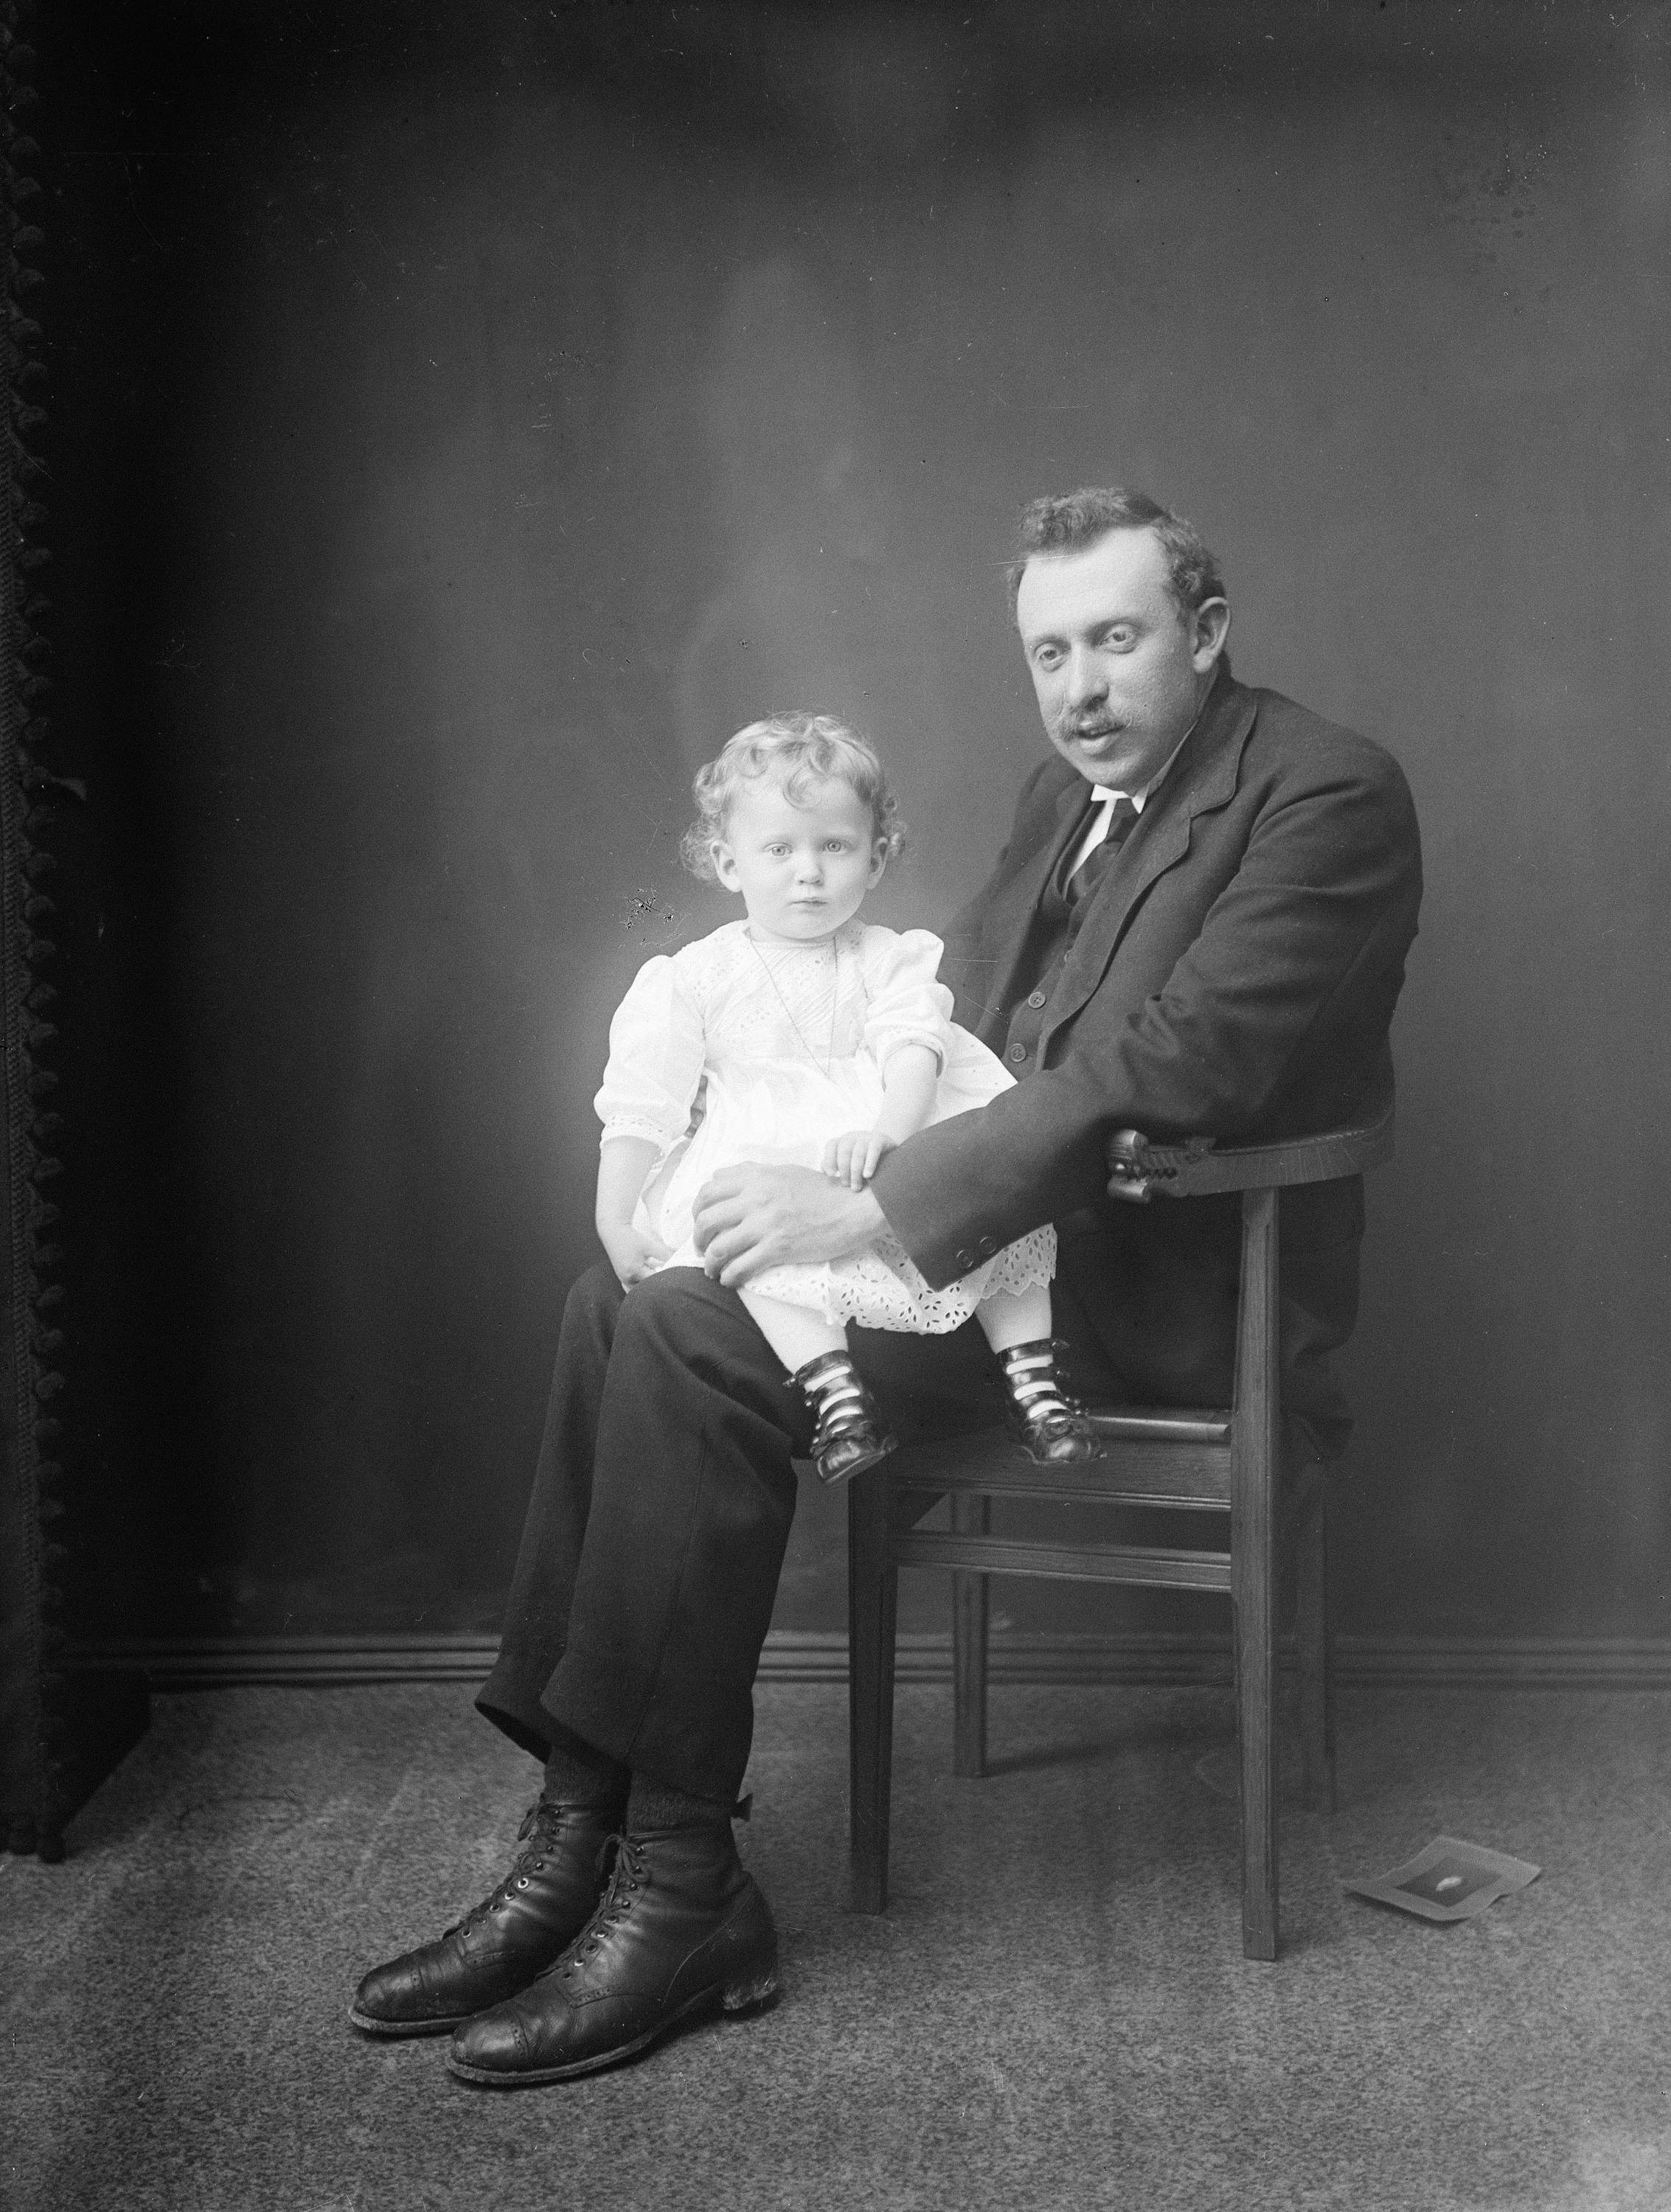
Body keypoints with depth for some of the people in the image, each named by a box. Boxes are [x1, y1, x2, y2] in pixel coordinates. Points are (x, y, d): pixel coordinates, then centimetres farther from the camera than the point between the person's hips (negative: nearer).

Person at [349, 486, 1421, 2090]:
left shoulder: (1327, 795, -12)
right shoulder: (1067, 789, 17)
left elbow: (1167, 1064, -24)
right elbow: (953, 1001, 18)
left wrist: (872, 1205, -26)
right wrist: (812, 1162, -3)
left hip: (1168, 1279, -9)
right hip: (1021, 1219, 9)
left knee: (694, 1342, -23)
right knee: (618, 1297, -6)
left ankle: (679, 1895, -13)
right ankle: (577, 1835, -4)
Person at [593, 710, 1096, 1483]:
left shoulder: (888, 960, 11)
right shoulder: (694, 979, 8)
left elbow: (916, 1049, -8)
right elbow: (640, 1107, 4)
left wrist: (888, 1130, -29)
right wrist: (615, 1222, -6)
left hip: (901, 1138, 2)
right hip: (755, 1155, -2)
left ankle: (1031, 1378, -15)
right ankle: (832, 1388, -40)